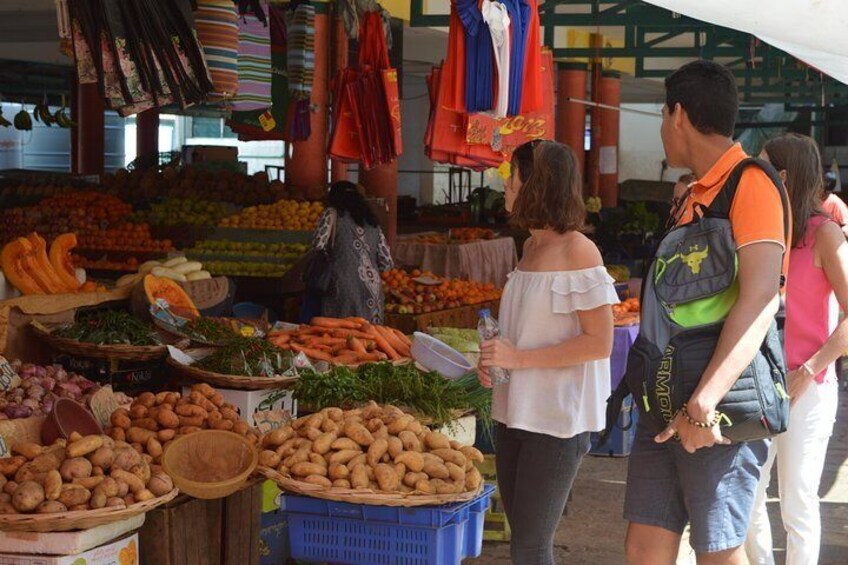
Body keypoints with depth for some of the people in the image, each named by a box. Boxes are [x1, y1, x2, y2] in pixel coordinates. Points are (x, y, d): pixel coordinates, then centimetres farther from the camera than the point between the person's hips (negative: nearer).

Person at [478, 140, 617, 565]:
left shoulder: (577, 251, -13)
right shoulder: (532, 246, 11)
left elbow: (599, 342, -17)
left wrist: (519, 358, -20)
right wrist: (495, 358, 3)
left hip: (557, 419, -8)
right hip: (515, 412, 8)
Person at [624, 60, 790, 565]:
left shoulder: (751, 183, -10)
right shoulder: (696, 194, 17)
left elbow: (760, 299, -22)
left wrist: (705, 403, -28)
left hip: (719, 407, -8)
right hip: (668, 399, 8)